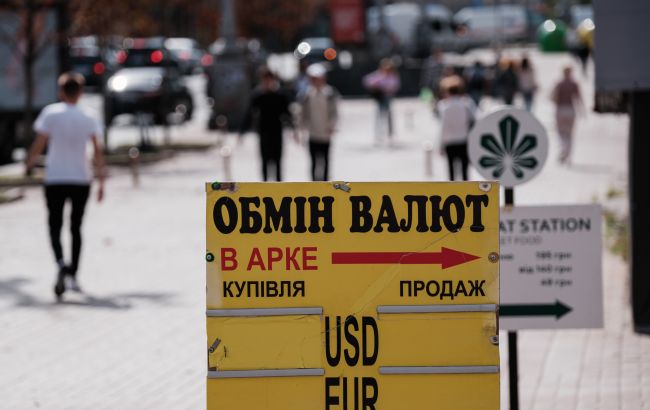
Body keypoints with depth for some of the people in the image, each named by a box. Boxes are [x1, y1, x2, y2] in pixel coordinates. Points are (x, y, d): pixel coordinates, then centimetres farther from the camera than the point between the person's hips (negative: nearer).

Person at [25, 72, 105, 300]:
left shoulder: (50, 113, -6)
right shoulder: (88, 119, -1)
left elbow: (39, 145, -7)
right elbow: (98, 153, -4)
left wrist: (29, 165, 9)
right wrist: (101, 182, -1)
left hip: (55, 180, -2)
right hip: (81, 179, 2)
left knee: (55, 226, 5)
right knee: (76, 227, 14)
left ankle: (61, 263, -23)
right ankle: (73, 277, 13)